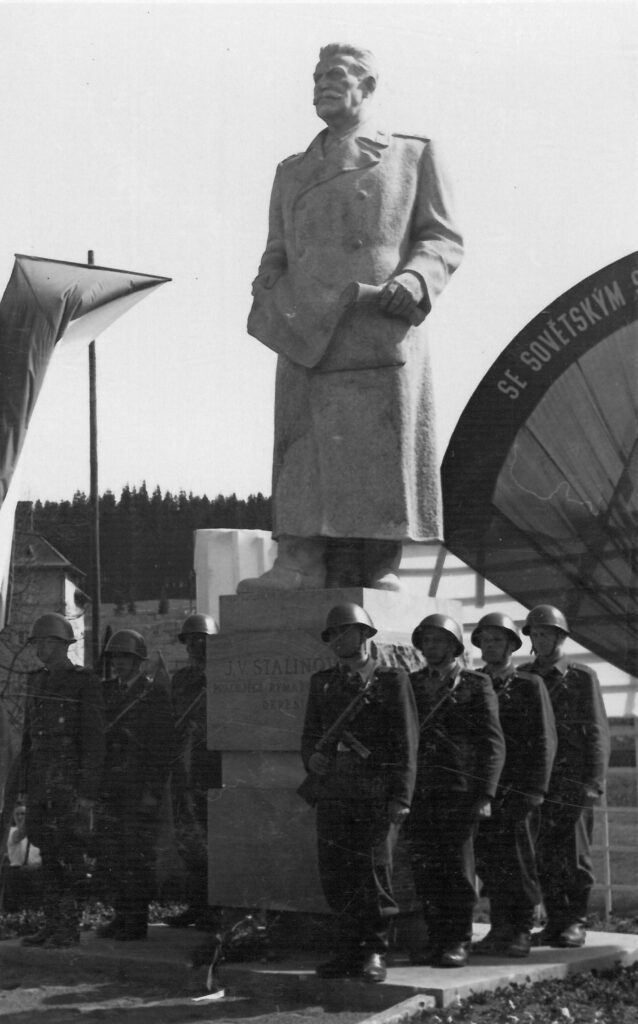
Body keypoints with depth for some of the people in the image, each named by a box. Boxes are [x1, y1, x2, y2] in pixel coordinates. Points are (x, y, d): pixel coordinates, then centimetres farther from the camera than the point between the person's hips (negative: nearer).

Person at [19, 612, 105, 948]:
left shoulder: (85, 684, -7)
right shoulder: (37, 682, 14)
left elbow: (94, 741, -11)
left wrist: (88, 793, -15)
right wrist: (27, 787, 14)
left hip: (73, 781, -7)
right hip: (41, 783, 7)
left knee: (69, 855, -7)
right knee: (48, 854, 6)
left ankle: (69, 928, -4)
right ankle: (52, 924, 10)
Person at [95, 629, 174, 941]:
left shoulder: (155, 695, -4)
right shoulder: (106, 691, 13)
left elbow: (163, 748, -7)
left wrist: (153, 791, -13)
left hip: (140, 789, -6)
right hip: (109, 786, 6)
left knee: (136, 856, -4)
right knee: (107, 854, 6)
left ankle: (137, 921, 4)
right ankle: (122, 914, 17)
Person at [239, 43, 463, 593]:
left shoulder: (414, 155, 16)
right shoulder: (292, 172, 26)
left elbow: (445, 238, 9)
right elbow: (276, 256, 24)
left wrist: (415, 279, -11)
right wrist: (269, 307, 4)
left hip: (382, 334, -3)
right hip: (308, 336, 3)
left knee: (381, 454, -7)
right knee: (307, 452, -6)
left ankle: (379, 572, -3)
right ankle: (302, 565, -9)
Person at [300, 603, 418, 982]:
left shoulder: (392, 680, 2)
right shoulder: (322, 683, 17)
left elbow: (406, 744, -2)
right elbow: (310, 733, 22)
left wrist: (400, 798, -9)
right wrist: (312, 758, -2)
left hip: (377, 794, -5)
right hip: (333, 792, 5)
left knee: (375, 871, -6)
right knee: (335, 876, 3)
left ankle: (375, 952, 2)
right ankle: (351, 949, 13)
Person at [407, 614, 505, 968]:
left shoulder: (477, 686, 4)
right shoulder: (411, 685, 15)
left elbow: (493, 744, -1)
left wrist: (485, 795, -10)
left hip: (459, 792, -4)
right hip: (419, 792, 4)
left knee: (458, 867, -2)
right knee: (424, 869, 3)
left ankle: (459, 941, 5)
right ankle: (437, 937, 12)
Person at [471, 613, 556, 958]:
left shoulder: (530, 685, 1)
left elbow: (544, 741, -3)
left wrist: (533, 792, -11)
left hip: (518, 790, -4)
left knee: (518, 862, -3)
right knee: (489, 863, 3)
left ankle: (521, 932, 3)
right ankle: (499, 929, 11)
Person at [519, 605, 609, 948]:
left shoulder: (582, 677, 2)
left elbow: (597, 733, -2)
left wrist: (592, 784, -10)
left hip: (572, 781, -4)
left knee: (573, 854, -3)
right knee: (543, 856, 3)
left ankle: (575, 923, 4)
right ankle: (555, 920, 11)